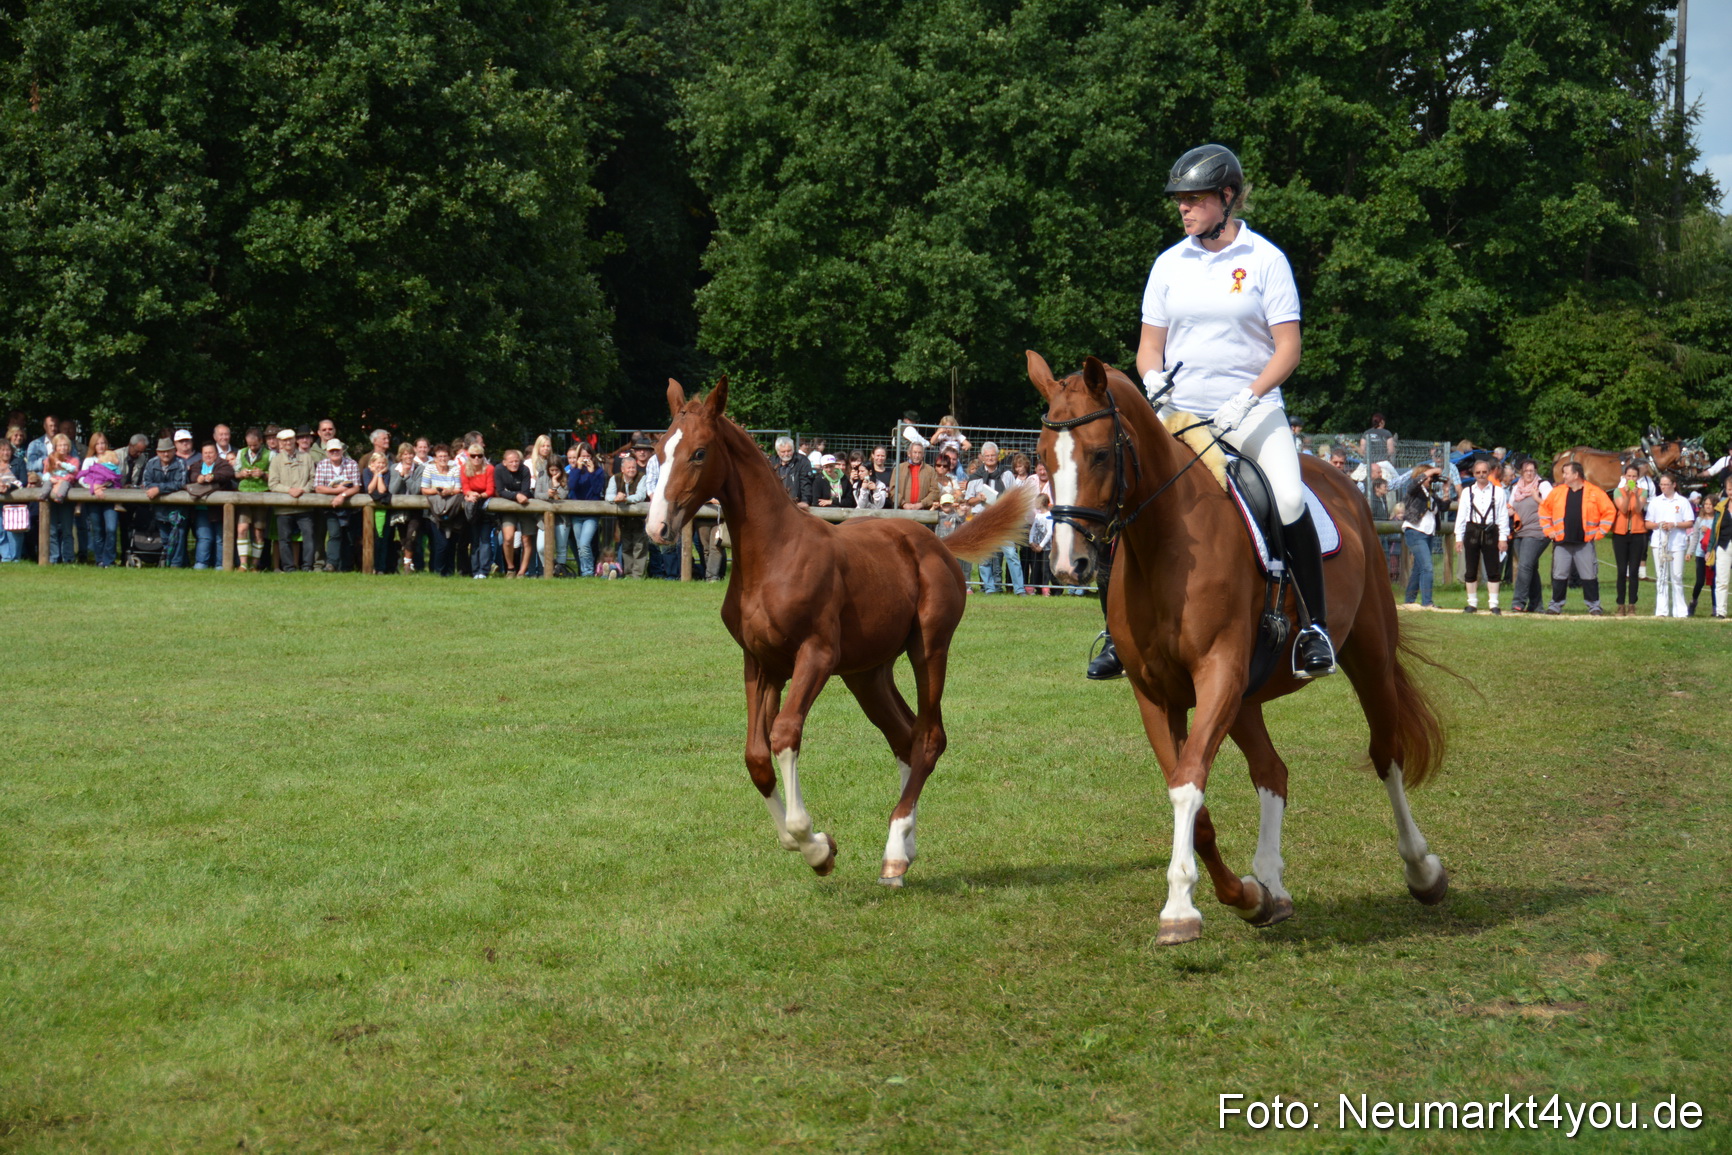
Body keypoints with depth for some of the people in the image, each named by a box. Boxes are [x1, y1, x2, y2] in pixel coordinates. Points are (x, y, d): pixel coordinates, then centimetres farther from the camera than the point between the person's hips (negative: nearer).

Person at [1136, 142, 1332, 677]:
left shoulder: (1265, 260, -2)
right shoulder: (1170, 264, 8)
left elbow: (1287, 349, -6)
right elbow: (1150, 344, 13)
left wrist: (1246, 398, -19)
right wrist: (1153, 381, -9)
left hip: (1252, 410, -3)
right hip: (1179, 413, 3)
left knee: (1289, 500, -27)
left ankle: (1315, 627, -13)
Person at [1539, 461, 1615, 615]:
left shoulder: (1595, 493, -1)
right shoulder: (1557, 492, 7)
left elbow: (1609, 512, 2)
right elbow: (1544, 509, 16)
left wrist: (1599, 532, -3)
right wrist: (1548, 530, 7)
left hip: (1585, 543, -2)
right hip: (1562, 543, 2)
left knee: (1589, 576, 1)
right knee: (1559, 575, 3)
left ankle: (1594, 606, 9)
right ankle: (1556, 605, 13)